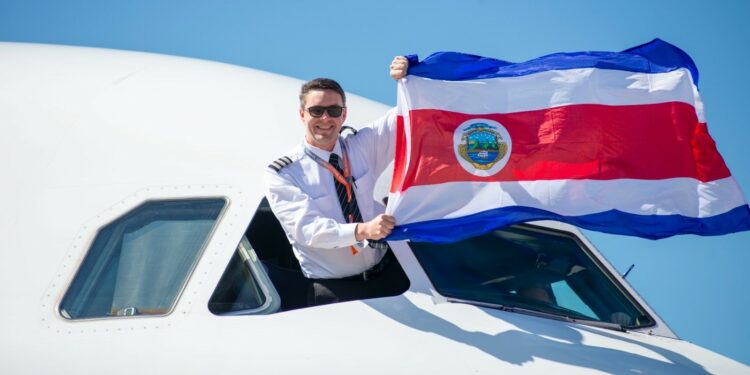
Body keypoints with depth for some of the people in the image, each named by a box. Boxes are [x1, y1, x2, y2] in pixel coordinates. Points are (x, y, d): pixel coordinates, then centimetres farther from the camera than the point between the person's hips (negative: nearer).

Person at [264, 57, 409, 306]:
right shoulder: (281, 175, -5)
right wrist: (361, 230, -35)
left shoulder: (361, 147, 9)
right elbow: (308, 228, -18)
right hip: (333, 292, -3)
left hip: (389, 276, 3)